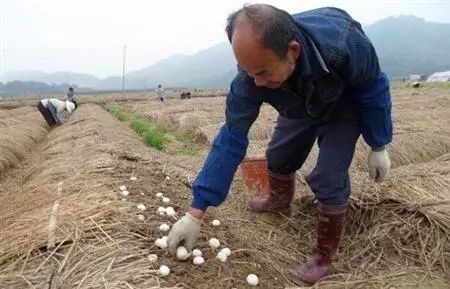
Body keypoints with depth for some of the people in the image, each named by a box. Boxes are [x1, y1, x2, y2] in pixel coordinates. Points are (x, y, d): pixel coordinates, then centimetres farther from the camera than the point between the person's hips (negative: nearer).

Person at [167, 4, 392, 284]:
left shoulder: (344, 42, -44)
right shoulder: (251, 75, -33)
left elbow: (374, 89, -22)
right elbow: (231, 140, -28)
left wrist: (379, 147, -12)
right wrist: (196, 212, -27)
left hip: (344, 105, -3)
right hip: (300, 107, 4)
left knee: (329, 177, -15)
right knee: (279, 156, 13)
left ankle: (324, 256, 5)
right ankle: (280, 199, 47)